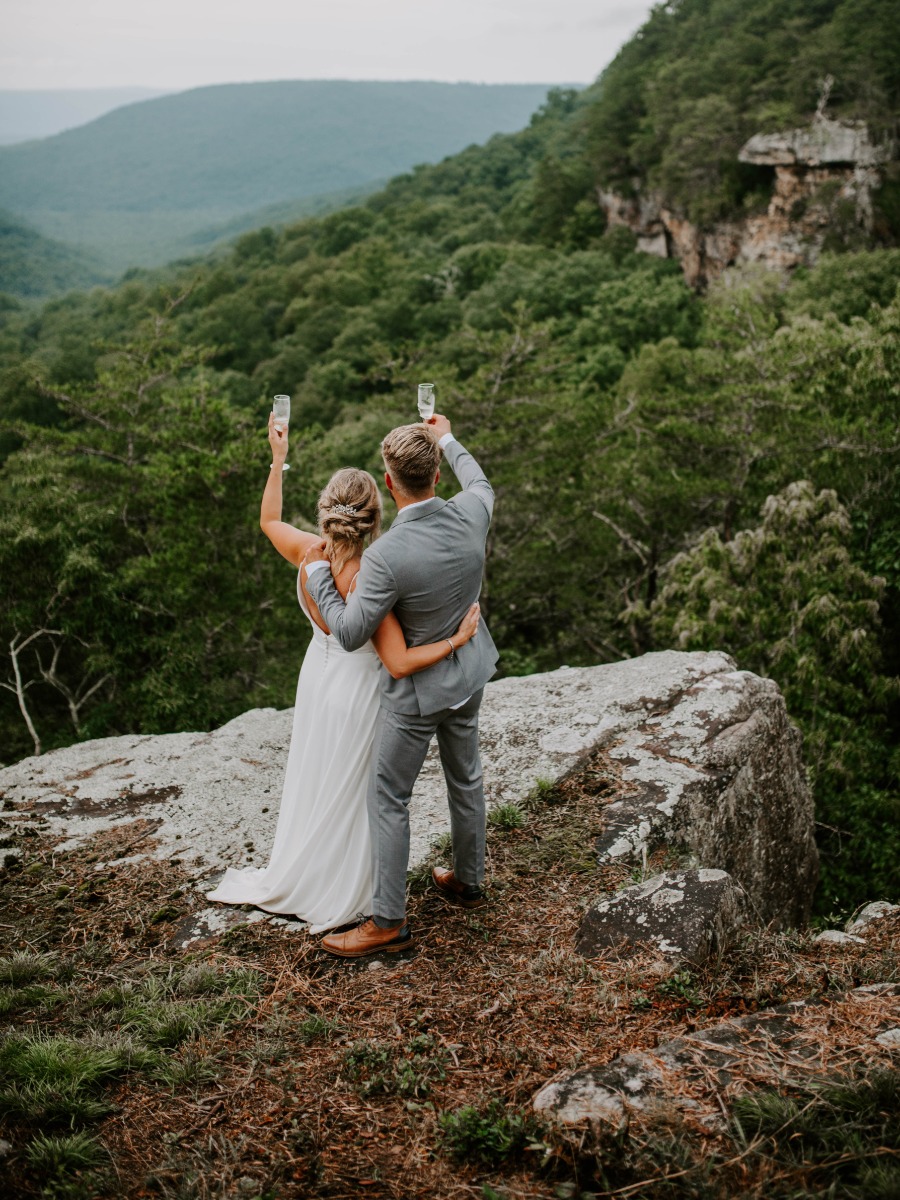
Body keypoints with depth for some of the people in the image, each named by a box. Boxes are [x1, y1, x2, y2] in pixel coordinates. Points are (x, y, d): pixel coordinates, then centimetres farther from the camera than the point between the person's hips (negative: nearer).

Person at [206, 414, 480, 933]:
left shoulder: (306, 552, -20)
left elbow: (269, 520, 3)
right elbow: (400, 663, -35)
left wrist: (278, 459, 9)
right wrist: (458, 640, -30)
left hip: (318, 672, 6)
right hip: (358, 685, -6)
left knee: (314, 777, 26)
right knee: (350, 790, 16)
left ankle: (296, 875, 47)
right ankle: (337, 893, 35)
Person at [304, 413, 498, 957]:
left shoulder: (387, 556, -33)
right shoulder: (471, 515, -15)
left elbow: (350, 633, -23)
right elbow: (481, 484, 12)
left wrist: (317, 573, -11)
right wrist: (448, 440, 26)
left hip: (418, 691, -6)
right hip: (470, 672, 7)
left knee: (389, 798, 7)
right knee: (465, 777, 24)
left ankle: (388, 921, 15)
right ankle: (469, 880, 43)